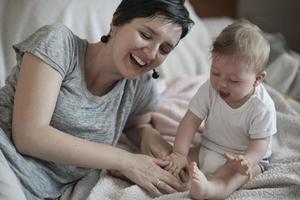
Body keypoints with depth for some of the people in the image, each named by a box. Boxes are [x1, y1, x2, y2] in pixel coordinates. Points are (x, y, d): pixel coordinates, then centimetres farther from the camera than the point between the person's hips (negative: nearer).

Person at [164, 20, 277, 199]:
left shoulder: (262, 107, -21)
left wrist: (246, 161, -42)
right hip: (207, 151, 7)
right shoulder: (209, 89, -11)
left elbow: (260, 142, -19)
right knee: (174, 162, -13)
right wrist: (180, 153, -24)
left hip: (247, 156, -6)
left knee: (234, 172, -38)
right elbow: (191, 120, -12)